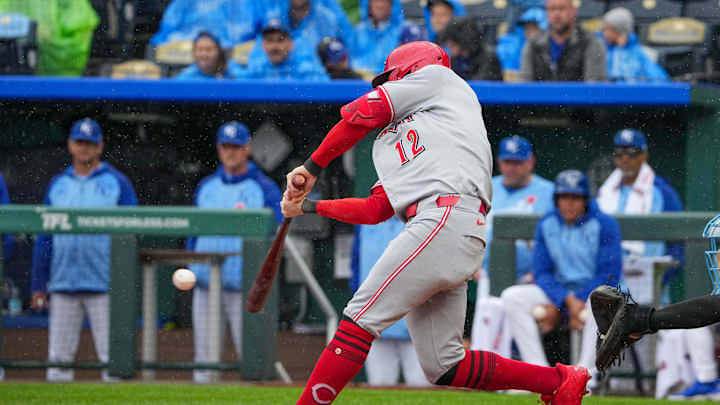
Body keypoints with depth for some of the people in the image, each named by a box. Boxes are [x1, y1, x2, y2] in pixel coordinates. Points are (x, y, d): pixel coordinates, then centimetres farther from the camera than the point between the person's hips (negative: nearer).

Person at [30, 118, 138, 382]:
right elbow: (43, 239, 14)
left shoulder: (117, 183, 3)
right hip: (63, 286, 4)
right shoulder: (57, 185, 13)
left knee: (112, 356, -4)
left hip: (105, 287, -3)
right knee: (58, 358, 5)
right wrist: (38, 285, 8)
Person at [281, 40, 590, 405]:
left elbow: (360, 114, 9)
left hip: (449, 218, -9)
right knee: (442, 367, 3)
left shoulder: (440, 78, 17)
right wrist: (308, 206, 27)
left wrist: (312, 168, 15)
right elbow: (375, 210, 27)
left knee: (361, 317, -15)